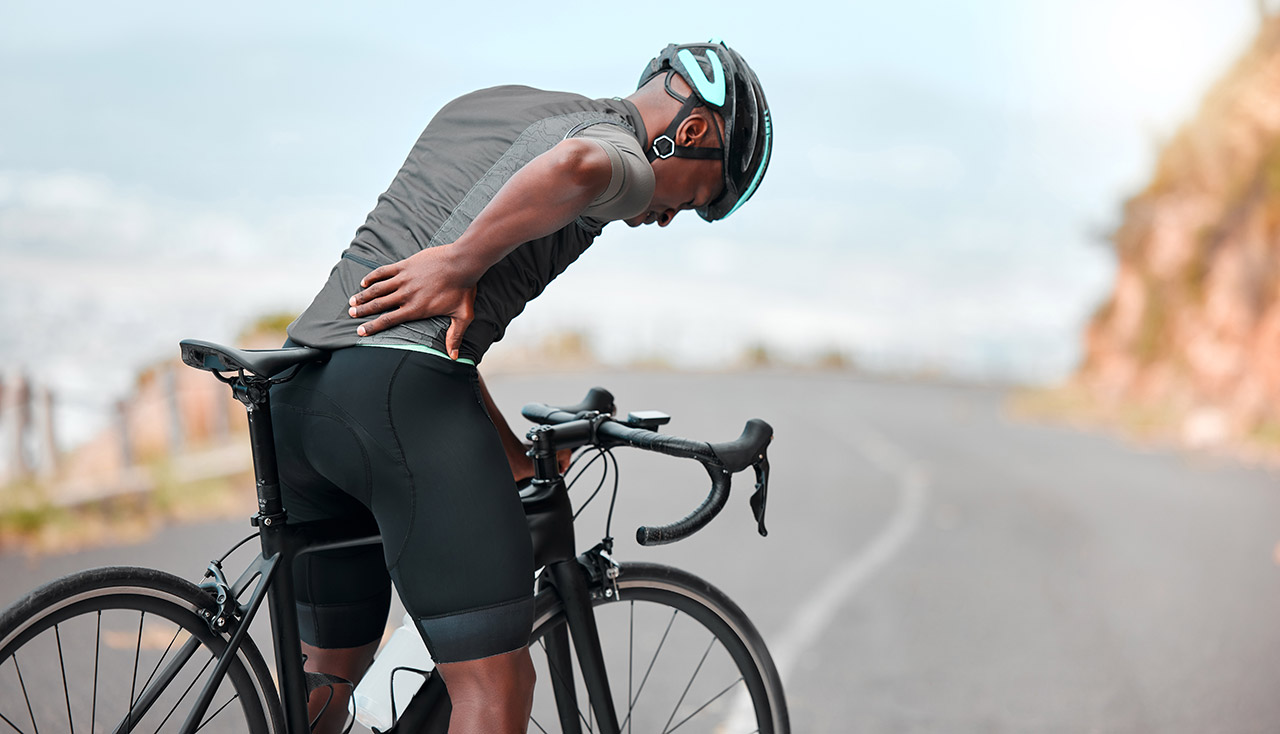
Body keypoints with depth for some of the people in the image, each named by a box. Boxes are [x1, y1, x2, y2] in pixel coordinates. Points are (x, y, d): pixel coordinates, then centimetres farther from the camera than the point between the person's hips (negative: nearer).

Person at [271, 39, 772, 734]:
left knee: (328, 672, 22)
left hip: (297, 389, 9)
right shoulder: (623, 158, 1)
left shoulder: (478, 103, 28)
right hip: (406, 390, -9)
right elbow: (576, 165, -28)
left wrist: (512, 455, 30)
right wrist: (462, 261, -15)